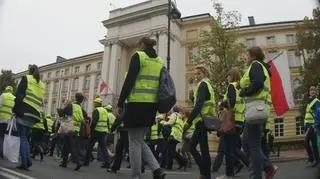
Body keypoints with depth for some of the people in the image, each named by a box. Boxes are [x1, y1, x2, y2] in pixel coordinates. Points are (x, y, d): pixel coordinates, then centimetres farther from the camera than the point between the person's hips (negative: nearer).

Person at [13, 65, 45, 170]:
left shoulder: (26, 78, 3)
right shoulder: (42, 85, 19)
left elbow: (19, 95, -6)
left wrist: (15, 110, -6)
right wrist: (36, 112, 14)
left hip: (24, 111, -5)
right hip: (34, 114, 6)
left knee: (22, 137, -3)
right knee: (25, 137, 15)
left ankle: (24, 162, -8)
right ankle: (27, 160, 6)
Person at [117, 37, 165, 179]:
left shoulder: (138, 56, -2)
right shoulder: (159, 61, 18)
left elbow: (129, 81, -11)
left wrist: (120, 103, -7)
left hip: (137, 103, -7)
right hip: (152, 105, 7)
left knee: (134, 142, 1)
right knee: (139, 140, 16)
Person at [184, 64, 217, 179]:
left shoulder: (203, 84, -7)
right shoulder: (208, 85, 22)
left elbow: (199, 104, -19)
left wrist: (189, 120, -21)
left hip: (202, 121, -10)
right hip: (204, 121, 10)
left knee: (204, 149, -4)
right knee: (192, 146, 12)